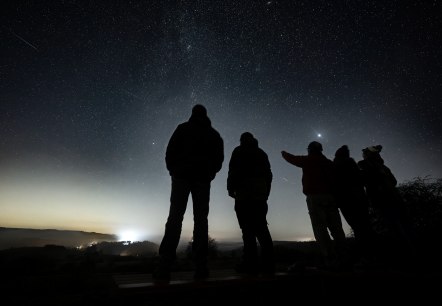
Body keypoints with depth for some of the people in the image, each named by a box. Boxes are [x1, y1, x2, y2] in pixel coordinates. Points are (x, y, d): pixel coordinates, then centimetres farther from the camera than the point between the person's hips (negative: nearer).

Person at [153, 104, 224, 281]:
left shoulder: (183, 128, 7)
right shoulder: (214, 134, 14)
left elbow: (170, 152, -1)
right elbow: (219, 159, 8)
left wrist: (173, 171, 10)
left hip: (182, 176, -1)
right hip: (203, 180, 2)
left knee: (175, 218, -1)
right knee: (201, 219, 2)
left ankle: (165, 267, -4)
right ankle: (201, 267, 2)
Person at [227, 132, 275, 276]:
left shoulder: (239, 151, 7)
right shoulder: (262, 153, 21)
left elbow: (233, 171, -4)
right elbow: (269, 174, 17)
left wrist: (231, 188, 2)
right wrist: (266, 193, 17)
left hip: (244, 194, -5)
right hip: (261, 195, 5)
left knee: (248, 228, -5)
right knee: (261, 227, 7)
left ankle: (251, 263, -5)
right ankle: (268, 264, 6)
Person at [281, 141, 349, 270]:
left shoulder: (308, 160, 4)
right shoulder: (329, 162, 20)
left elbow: (292, 158, 16)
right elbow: (335, 179, 20)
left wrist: (284, 153, 36)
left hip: (315, 197, -6)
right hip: (330, 196, 6)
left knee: (320, 229, -7)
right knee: (336, 228, 6)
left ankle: (331, 261, -13)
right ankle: (342, 260, 5)